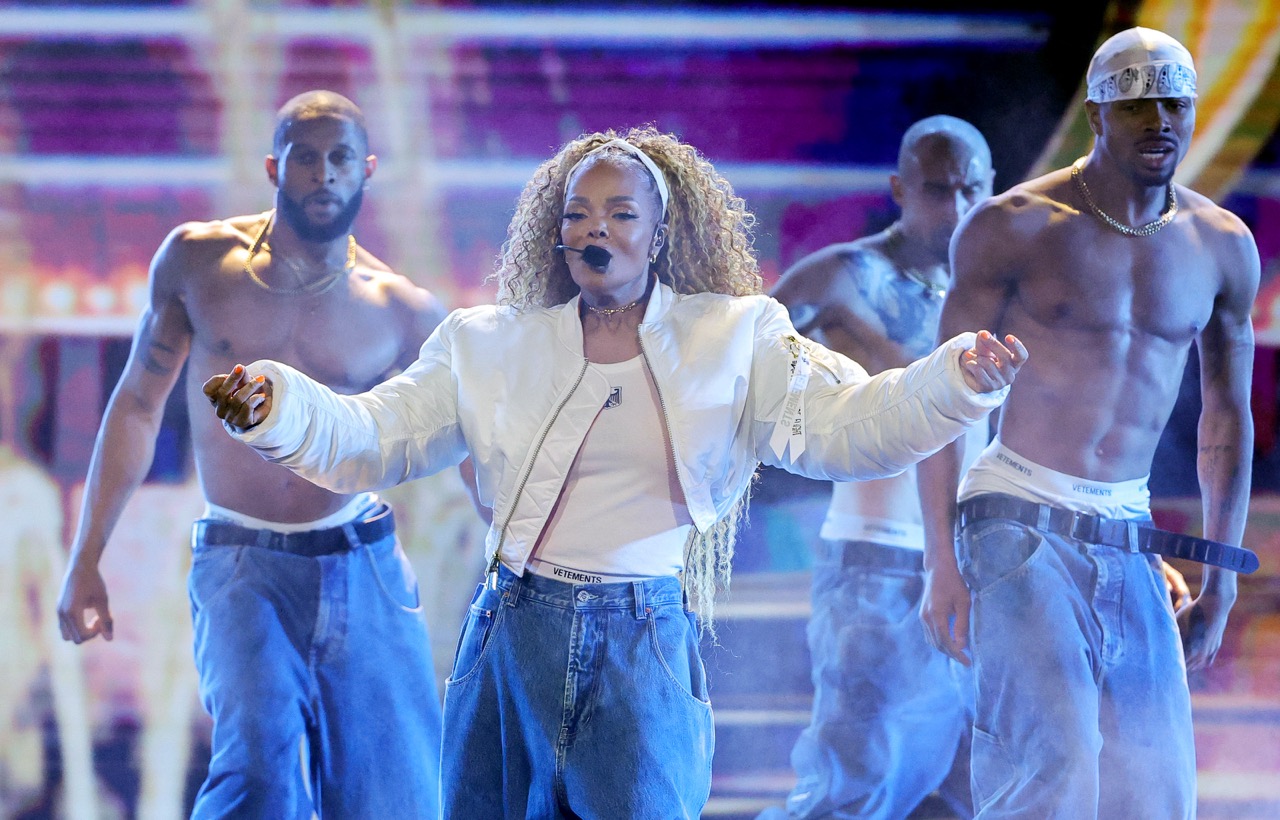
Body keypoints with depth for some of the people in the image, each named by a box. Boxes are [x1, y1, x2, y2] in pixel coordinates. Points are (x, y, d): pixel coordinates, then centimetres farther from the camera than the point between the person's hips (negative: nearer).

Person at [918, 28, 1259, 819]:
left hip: (1129, 543, 5)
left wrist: (1221, 583, 14)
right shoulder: (1015, 227, -5)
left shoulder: (1223, 247, 7)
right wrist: (942, 564, -8)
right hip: (1019, 522, -5)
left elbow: (1228, 417, 16)